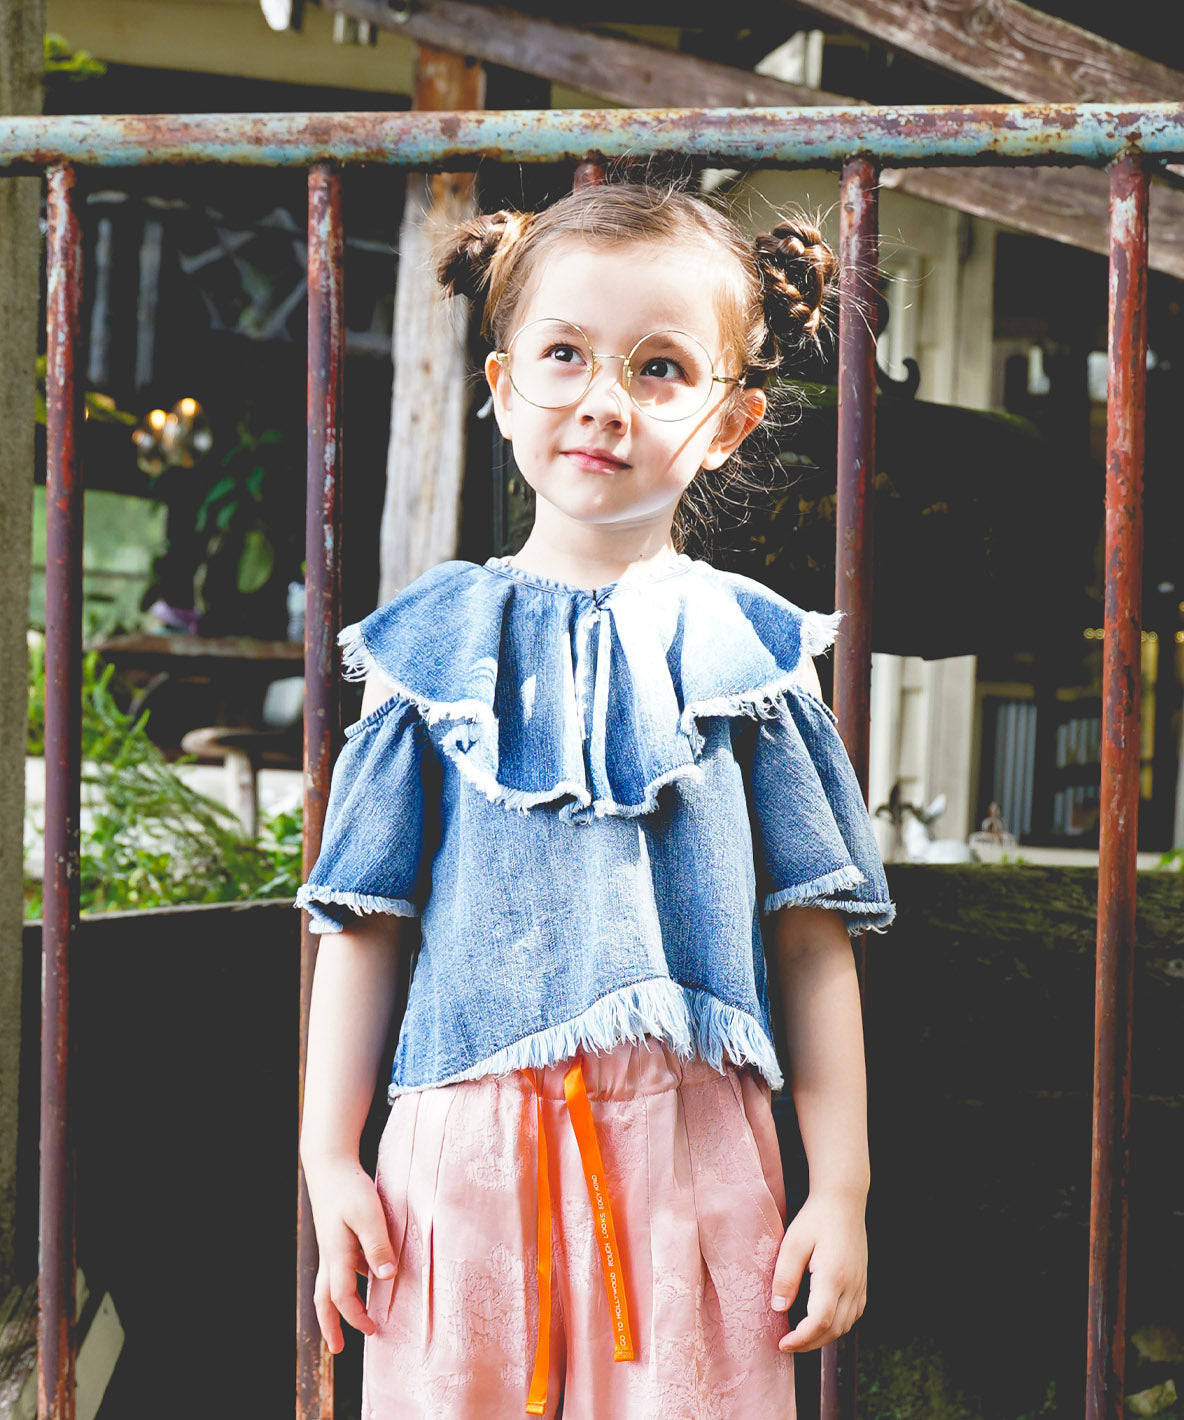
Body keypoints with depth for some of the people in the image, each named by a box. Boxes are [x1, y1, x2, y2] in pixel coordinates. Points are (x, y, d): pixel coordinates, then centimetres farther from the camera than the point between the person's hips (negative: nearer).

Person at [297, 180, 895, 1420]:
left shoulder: (747, 648, 3)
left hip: (691, 1152, 0)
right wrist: (327, 1162, 3)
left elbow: (814, 941, 3)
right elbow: (363, 921, 7)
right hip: (468, 1147, 1)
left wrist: (841, 1190, 0)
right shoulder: (436, 643, 5)